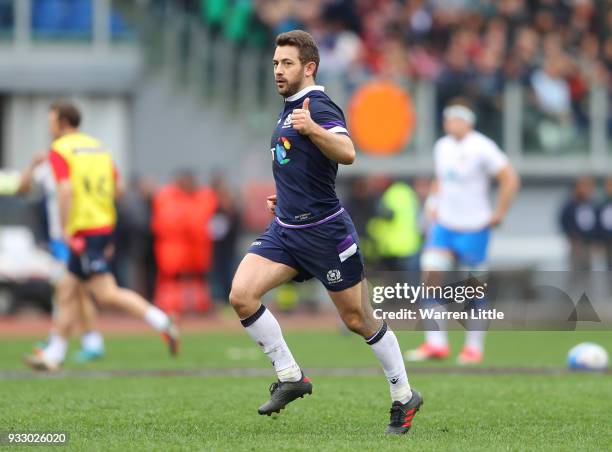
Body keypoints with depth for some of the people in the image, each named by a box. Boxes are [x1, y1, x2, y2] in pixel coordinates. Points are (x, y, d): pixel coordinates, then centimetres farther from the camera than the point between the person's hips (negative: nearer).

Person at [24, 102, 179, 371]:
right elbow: (117, 189, 15)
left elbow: (65, 190, -21)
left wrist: (65, 228, -18)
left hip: (83, 229, -9)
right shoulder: (98, 146, 15)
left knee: (107, 293, -12)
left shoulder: (59, 150, -8)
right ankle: (53, 356, 16)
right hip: (105, 225, 9)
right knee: (66, 291, 13)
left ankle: (162, 322, -20)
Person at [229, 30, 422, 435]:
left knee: (358, 320, 2)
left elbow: (347, 153, -35)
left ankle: (404, 396, 19)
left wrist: (312, 129, -50)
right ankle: (290, 377, 1)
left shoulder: (319, 106, -15)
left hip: (324, 231, -8)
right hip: (285, 230, 8)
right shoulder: (290, 109, 14)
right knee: (242, 295, -12)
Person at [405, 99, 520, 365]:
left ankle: (474, 347, 12)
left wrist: (498, 213, -12)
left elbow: (510, 179, -12)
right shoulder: (441, 147, 9)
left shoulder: (482, 148, -12)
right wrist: (433, 202, 14)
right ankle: (436, 343, -7)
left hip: (473, 228, -6)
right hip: (444, 224, 6)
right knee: (430, 274, -9)